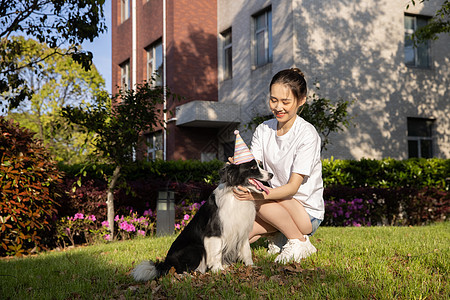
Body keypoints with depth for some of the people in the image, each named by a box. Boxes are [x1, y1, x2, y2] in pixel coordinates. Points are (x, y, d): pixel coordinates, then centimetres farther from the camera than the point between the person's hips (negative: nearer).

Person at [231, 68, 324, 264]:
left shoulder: (307, 134, -16)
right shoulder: (263, 130, 2)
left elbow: (293, 187, -23)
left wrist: (257, 195, -40)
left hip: (307, 212, -5)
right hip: (276, 206, 5)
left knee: (260, 200, -31)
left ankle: (299, 241, -9)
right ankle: (277, 235, 11)